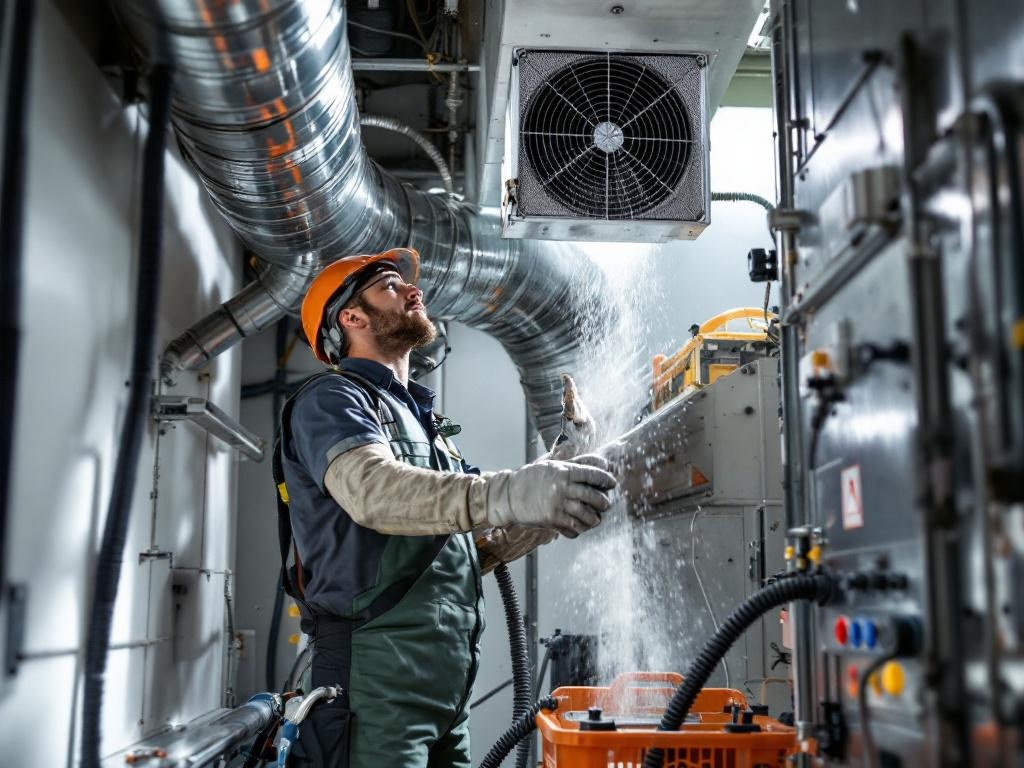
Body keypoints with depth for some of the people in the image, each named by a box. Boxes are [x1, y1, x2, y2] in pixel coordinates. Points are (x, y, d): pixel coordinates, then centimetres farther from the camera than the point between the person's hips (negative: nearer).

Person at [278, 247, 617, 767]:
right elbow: (372, 488, -26)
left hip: (446, 686, 8)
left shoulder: (421, 419, 24)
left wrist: (554, 514, 7)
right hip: (378, 680, -8)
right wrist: (505, 494, -39)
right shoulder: (332, 398, -4)